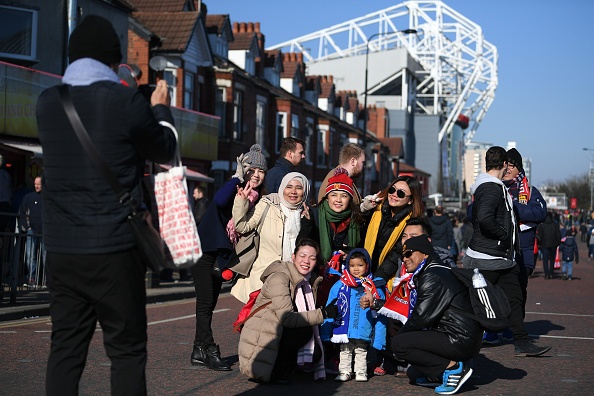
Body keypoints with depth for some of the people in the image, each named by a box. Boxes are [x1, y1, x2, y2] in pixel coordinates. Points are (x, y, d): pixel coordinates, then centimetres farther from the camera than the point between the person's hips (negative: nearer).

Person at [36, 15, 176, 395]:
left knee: (66, 349, 9)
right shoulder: (127, 101, -10)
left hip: (60, 250, 5)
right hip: (114, 249, -4)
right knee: (127, 350, 4)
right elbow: (165, 150, 6)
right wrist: (160, 108, 24)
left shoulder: (47, 103, 4)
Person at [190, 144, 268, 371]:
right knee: (205, 302, -10)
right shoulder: (234, 191, -14)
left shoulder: (256, 200, 6)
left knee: (208, 305, 10)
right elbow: (219, 200, -37)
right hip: (204, 252, -8)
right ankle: (209, 352, -9)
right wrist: (237, 177, -29)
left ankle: (199, 352, 15)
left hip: (221, 257, 8)